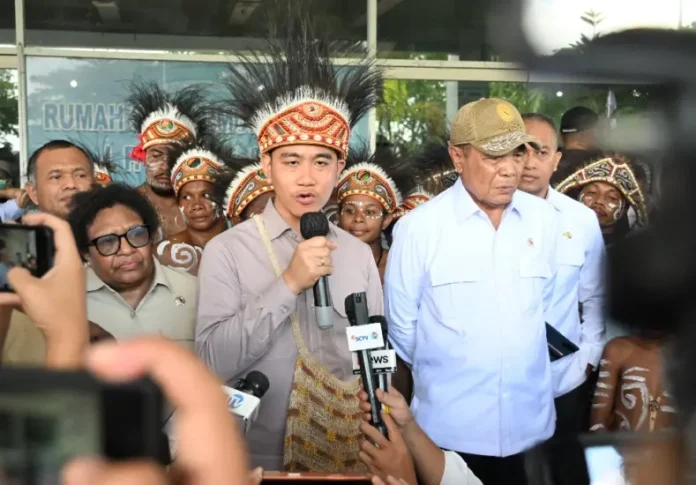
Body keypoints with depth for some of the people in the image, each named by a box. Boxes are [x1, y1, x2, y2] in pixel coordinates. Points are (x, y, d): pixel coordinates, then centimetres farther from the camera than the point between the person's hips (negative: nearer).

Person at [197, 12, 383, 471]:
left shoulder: (360, 253, 0)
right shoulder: (226, 251, -10)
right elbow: (214, 359, -18)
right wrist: (288, 284, -23)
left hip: (346, 459, 3)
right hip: (257, 461, -2)